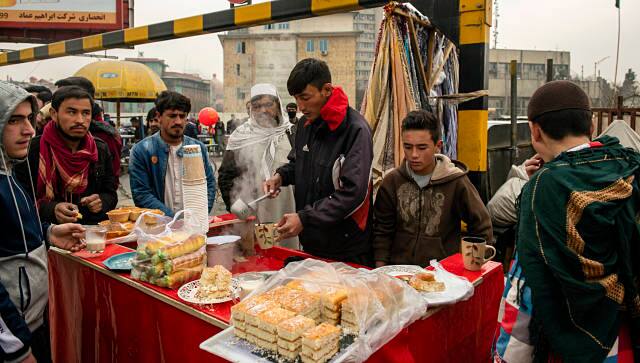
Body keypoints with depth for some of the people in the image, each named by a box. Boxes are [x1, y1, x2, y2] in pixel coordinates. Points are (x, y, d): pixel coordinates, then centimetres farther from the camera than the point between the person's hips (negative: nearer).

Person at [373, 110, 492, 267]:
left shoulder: (456, 182, -3)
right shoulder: (392, 181, 4)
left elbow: (481, 229, 6)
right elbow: (382, 230, 9)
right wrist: (381, 271, 1)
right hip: (398, 270, 2)